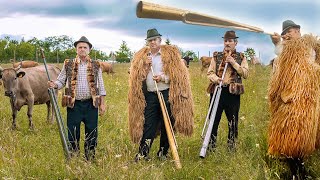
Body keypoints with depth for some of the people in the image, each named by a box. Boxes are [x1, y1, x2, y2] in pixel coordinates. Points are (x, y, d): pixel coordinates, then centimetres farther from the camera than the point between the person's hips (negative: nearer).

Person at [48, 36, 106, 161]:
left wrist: (102, 103, 3)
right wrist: (54, 85, -18)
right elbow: (61, 81, 5)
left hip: (91, 104, 1)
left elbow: (101, 86, 8)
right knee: (73, 134, 5)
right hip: (74, 104, 0)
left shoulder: (95, 65, 7)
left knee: (92, 134, 6)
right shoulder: (68, 65, 5)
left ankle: (90, 159, 21)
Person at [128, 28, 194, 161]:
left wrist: (163, 78, -14)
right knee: (148, 124, -1)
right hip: (150, 95, 2)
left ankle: (163, 152, 16)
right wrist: (145, 64, -7)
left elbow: (178, 74, -2)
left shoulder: (171, 53, 3)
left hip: (167, 94, -2)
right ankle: (143, 153, 0)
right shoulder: (141, 56, 13)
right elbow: (137, 77, 7)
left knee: (167, 125, 4)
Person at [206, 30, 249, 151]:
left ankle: (232, 146, 20)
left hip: (233, 92, 0)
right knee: (213, 119, 1)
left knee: (233, 121, 6)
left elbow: (245, 74, -3)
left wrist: (233, 63, -11)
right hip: (217, 90, 1)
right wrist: (215, 78, -16)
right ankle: (211, 146, 10)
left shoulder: (241, 57, 8)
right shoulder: (217, 56, 10)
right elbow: (209, 72, 5)